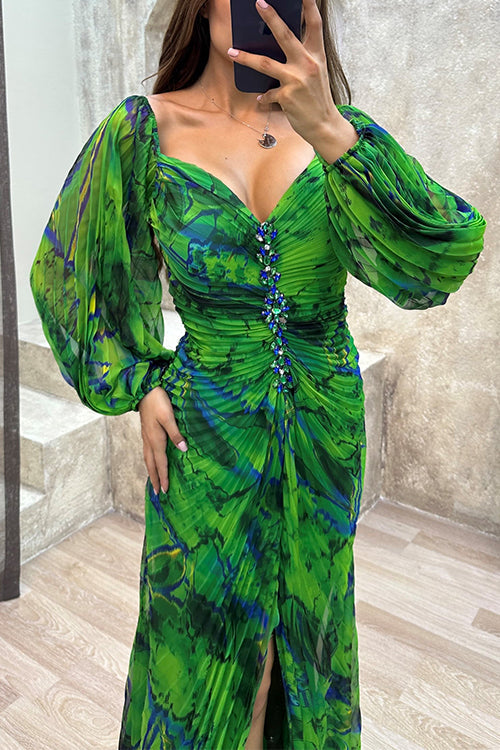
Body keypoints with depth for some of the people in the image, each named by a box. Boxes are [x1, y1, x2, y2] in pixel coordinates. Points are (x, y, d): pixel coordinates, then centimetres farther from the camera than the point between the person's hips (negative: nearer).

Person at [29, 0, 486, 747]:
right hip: (209, 431, -1)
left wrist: (331, 131, -30)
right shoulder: (147, 129, -6)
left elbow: (444, 256, -19)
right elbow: (68, 268, 5)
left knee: (307, 621, 22)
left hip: (327, 429, 2)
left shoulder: (336, 128, -4)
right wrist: (139, 385, -1)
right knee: (207, 634, 15)